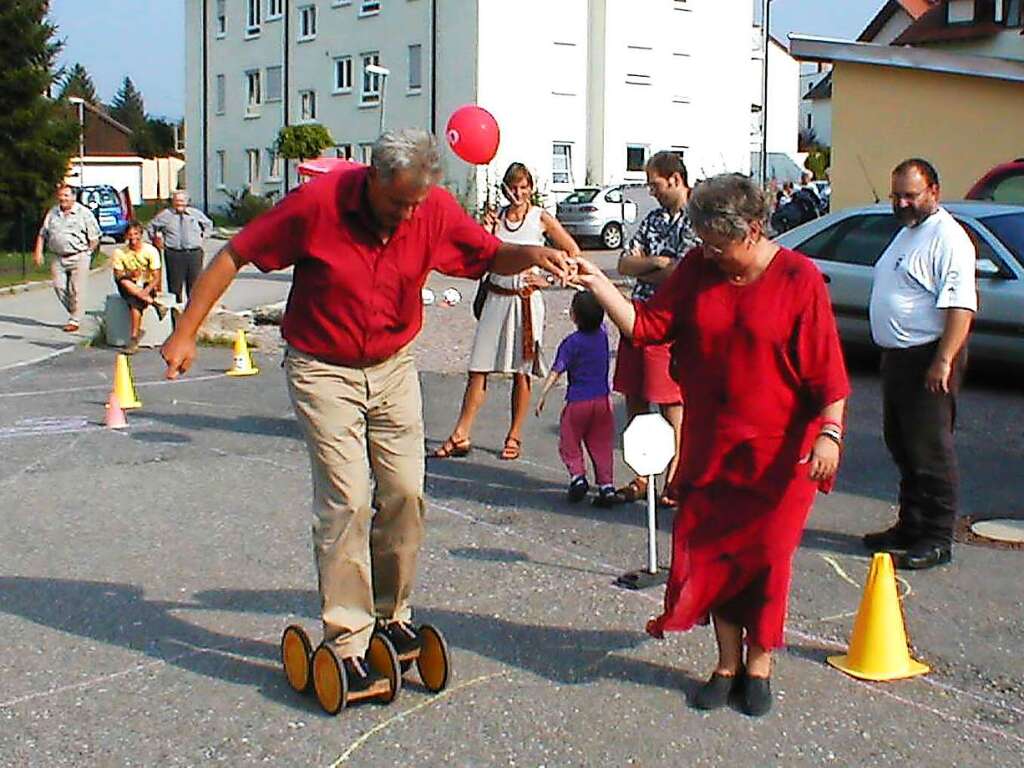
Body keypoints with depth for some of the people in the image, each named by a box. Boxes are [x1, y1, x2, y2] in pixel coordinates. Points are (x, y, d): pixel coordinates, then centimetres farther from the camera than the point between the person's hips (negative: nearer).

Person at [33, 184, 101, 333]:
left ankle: (75, 320, 3)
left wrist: (86, 253, -4)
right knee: (59, 287, 0)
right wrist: (38, 252, 6)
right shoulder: (52, 213, 13)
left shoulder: (84, 213, -1)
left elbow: (94, 238, 0)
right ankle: (75, 312, 19)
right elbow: (42, 234, 17)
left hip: (79, 257, -5)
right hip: (58, 257, 5)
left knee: (77, 290, -5)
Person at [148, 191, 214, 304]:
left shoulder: (196, 213, 10)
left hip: (195, 253, 1)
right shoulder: (165, 214, 6)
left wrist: (202, 236, 15)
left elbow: (208, 224, 27)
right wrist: (156, 240, 13)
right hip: (174, 254, -1)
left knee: (194, 282, 2)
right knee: (175, 283, 0)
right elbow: (152, 226, 19)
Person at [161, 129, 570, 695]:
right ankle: (346, 642, -3)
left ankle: (391, 614, 23)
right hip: (322, 370, -4)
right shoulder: (318, 202, -20)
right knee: (346, 500, -11)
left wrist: (531, 255, -22)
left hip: (393, 368, 4)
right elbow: (234, 257, -12)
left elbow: (491, 255, 2)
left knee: (405, 494, 4)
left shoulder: (436, 210, -10)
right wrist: (185, 333, -12)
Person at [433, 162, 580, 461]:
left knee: (521, 372, 4)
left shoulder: (541, 219, -1)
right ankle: (461, 435, 5)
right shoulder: (496, 217, 8)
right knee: (478, 369, 1)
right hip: (496, 298, 3)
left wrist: (547, 279, -5)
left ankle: (514, 437, 14)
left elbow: (573, 252, 2)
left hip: (525, 300, -3)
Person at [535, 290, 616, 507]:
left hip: (578, 401, -4)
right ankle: (606, 485, 1)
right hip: (603, 399, 4)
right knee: (601, 446, 8)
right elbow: (598, 313, 21)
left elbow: (556, 371, -15)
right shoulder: (602, 333, 1)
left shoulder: (571, 343, -13)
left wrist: (542, 395, -12)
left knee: (569, 444, 11)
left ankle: (578, 476, -5)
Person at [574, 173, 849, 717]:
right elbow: (647, 325, -1)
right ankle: (727, 663, 24)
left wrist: (829, 433, -19)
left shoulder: (797, 278, -10)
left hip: (778, 453, -4)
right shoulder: (697, 270, 2)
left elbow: (826, 367, -12)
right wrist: (598, 285, -12)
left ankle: (759, 664, 22)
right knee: (711, 553, 8)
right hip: (710, 448, 4)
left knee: (767, 557, 4)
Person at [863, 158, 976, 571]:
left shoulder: (948, 237, -14)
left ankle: (936, 540, 2)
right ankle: (910, 527, 26)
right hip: (897, 357, 10)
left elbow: (960, 305, -22)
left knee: (930, 451, -5)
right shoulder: (907, 233, 18)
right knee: (902, 448, 16)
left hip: (928, 359, -10)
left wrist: (944, 361, -28)